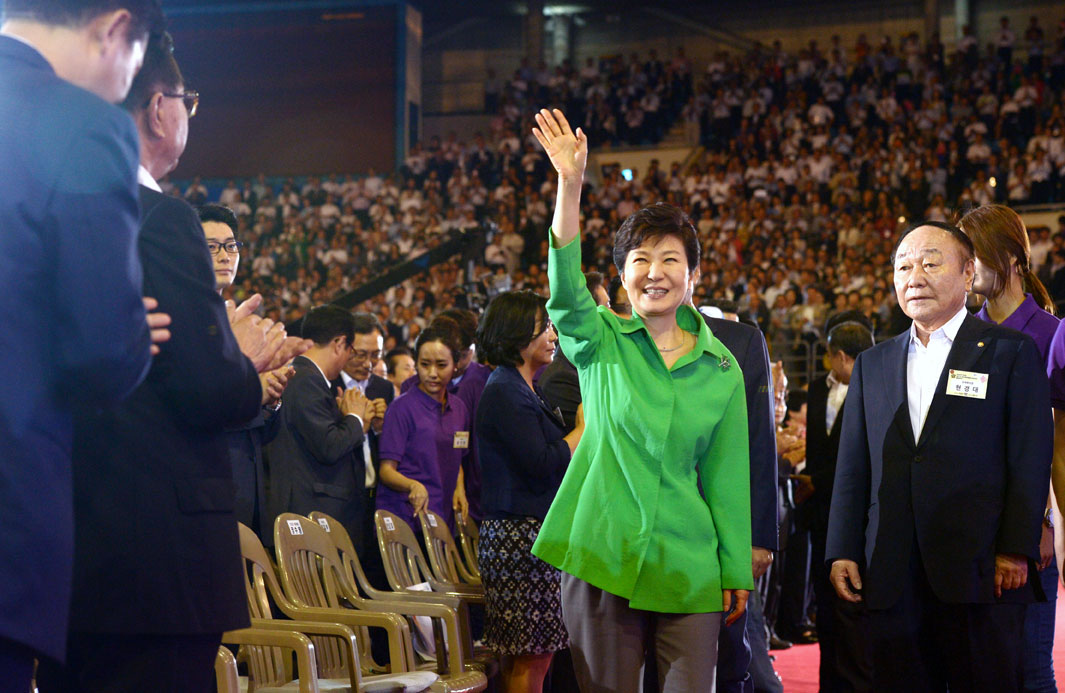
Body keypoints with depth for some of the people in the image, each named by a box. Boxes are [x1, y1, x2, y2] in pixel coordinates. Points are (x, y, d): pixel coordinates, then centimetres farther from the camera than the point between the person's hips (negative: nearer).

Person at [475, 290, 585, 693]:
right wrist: (584, 429, -6)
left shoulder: (522, 390, 20)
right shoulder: (504, 392, -12)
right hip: (520, 535, -10)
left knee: (532, 656, 9)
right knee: (530, 659, -8)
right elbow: (543, 463, -18)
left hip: (535, 534, 10)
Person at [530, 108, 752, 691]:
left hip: (687, 568, 1)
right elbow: (566, 290, -19)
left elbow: (726, 475, 8)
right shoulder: (600, 343, 1)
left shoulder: (720, 368, 5)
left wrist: (737, 572, 7)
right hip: (601, 559, -1)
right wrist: (570, 183, -32)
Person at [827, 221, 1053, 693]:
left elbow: (1030, 460, -2)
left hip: (980, 577, -4)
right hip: (891, 579, 4)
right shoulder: (872, 364, 17)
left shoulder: (1011, 352, 4)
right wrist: (842, 551, 7)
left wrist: (1016, 551, -9)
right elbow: (853, 468, 15)